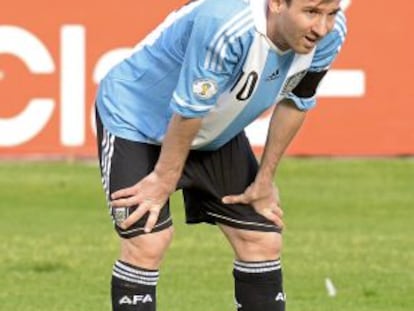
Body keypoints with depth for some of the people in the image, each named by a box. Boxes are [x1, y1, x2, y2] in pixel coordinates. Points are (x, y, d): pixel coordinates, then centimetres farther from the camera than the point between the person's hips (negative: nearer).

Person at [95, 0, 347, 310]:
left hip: (218, 134, 7)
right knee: (146, 243, -20)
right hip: (135, 118, -7)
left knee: (263, 241, 3)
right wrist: (164, 180, -17)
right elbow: (187, 110, -30)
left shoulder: (329, 32, -20)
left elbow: (294, 103, -3)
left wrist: (265, 180, 4)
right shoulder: (226, 27, -43)